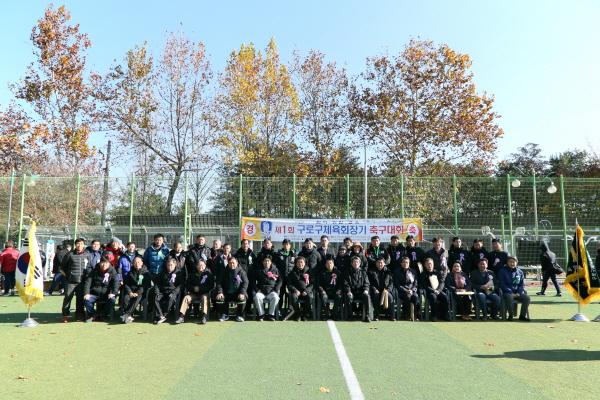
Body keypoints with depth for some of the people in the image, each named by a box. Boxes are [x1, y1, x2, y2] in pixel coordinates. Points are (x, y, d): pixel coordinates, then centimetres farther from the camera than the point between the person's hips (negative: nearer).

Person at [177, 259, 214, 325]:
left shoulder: (209, 274, 1)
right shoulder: (192, 275, 12)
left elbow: (211, 286, -4)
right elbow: (187, 285, 12)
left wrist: (200, 289, -14)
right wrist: (193, 288, -10)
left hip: (204, 293, -3)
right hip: (193, 293, 3)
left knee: (204, 297, -34)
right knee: (186, 298, -23)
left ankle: (204, 316, -39)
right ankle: (181, 316, -26)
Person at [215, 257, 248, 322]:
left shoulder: (241, 272, 3)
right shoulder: (224, 272, 9)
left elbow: (245, 283, -3)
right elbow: (219, 283, 6)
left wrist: (242, 293, -18)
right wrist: (220, 292, -12)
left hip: (237, 293, -2)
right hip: (227, 294, 2)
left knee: (242, 299, -32)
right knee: (219, 299, -24)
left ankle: (240, 316, -7)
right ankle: (224, 315, 0)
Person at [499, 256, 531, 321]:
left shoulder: (520, 272, 13)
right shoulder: (502, 271, 0)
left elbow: (522, 284, 11)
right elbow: (502, 284, -6)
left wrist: (518, 293, -7)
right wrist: (511, 293, -16)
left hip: (517, 293, 4)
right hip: (507, 292, -4)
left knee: (527, 298, -22)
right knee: (509, 297, -37)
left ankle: (522, 315, -9)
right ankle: (510, 315, -19)